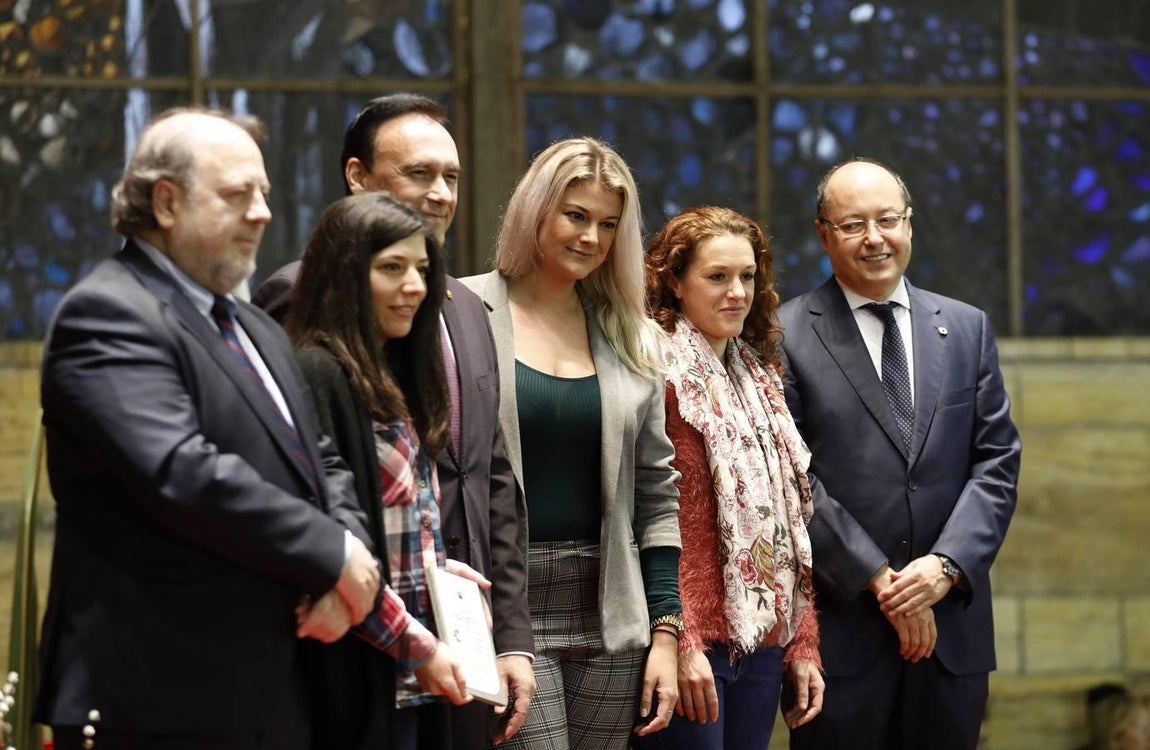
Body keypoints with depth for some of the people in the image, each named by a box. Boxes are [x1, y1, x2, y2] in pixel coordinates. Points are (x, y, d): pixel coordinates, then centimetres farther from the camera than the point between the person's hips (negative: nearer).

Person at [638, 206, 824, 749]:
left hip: (762, 643, 7)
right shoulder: (658, 376, -8)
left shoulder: (760, 383, 16)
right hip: (691, 646, -7)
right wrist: (681, 642, -19)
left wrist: (802, 645, 12)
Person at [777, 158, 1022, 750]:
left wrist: (946, 565, -8)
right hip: (839, 628, -3)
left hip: (950, 621, 4)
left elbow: (996, 461, 7)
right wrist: (878, 580, -12)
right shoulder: (785, 335, -2)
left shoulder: (967, 329, 11)